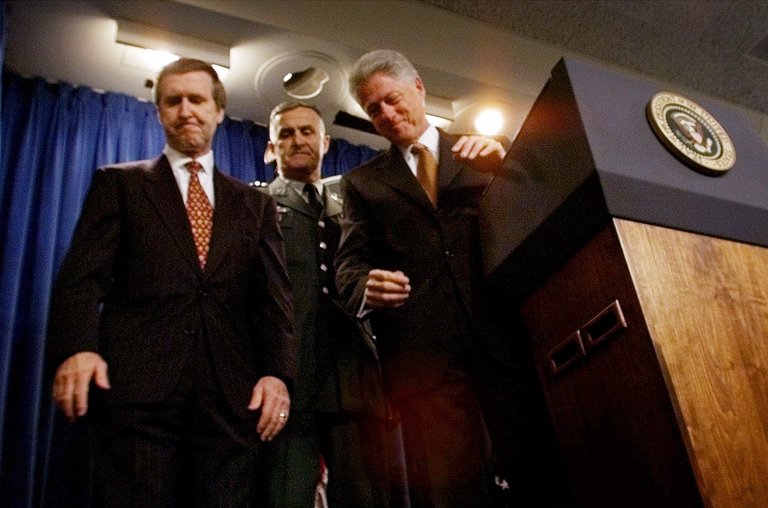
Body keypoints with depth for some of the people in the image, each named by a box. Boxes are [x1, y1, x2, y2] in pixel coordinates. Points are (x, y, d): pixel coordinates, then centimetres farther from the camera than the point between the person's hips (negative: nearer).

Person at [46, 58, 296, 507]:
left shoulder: (255, 204, 18)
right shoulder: (119, 183, 13)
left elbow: (274, 296, 10)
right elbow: (82, 277, 2)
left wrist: (278, 373, -6)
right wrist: (76, 348, -17)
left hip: (232, 397, 2)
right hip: (135, 387, -1)